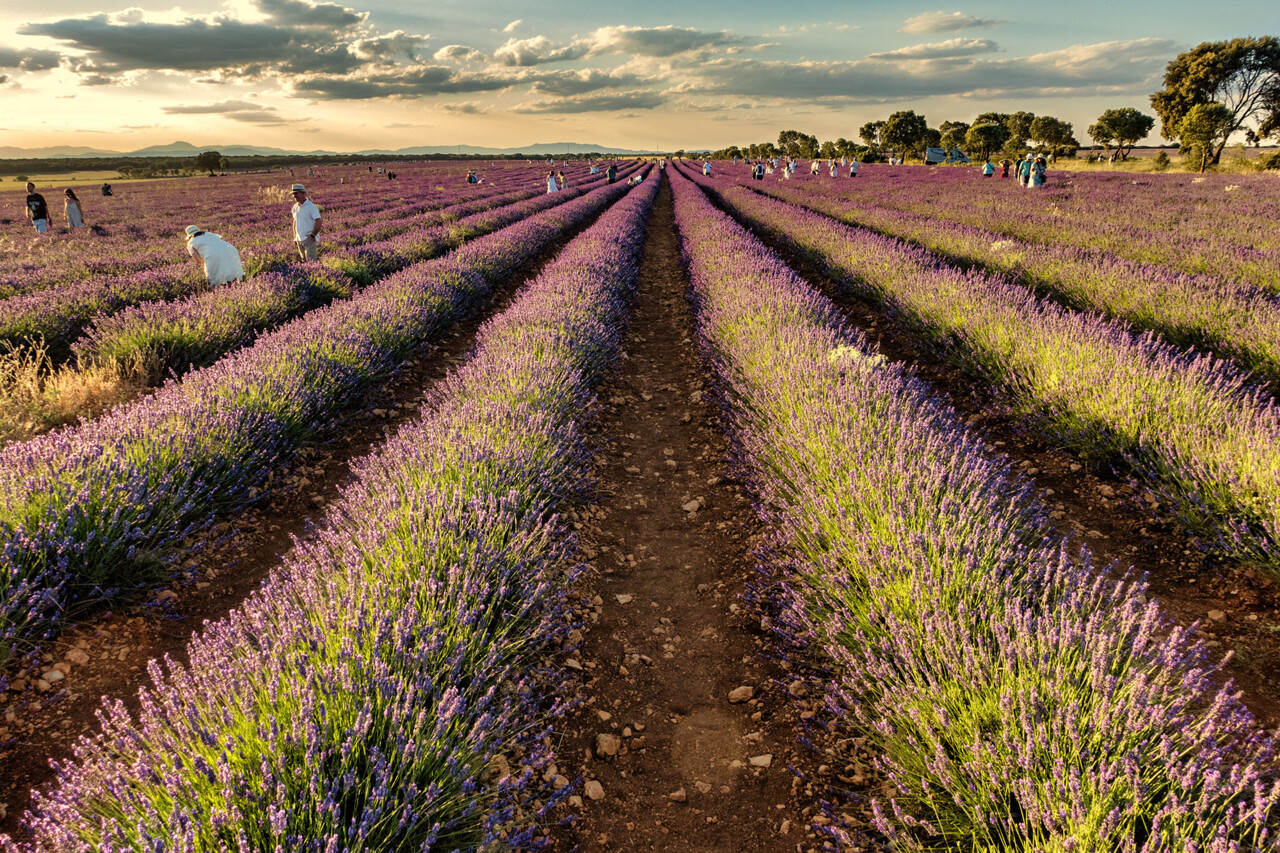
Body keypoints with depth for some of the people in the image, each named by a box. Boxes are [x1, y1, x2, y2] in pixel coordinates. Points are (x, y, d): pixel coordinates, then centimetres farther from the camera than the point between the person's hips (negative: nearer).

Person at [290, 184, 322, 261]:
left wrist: (313, 235, -17)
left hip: (309, 239, -7)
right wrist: (295, 236, 17)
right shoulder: (295, 207, 10)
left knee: (311, 260, -12)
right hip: (299, 239, 7)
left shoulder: (311, 206, -11)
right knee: (304, 260, 10)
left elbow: (318, 222, -17)